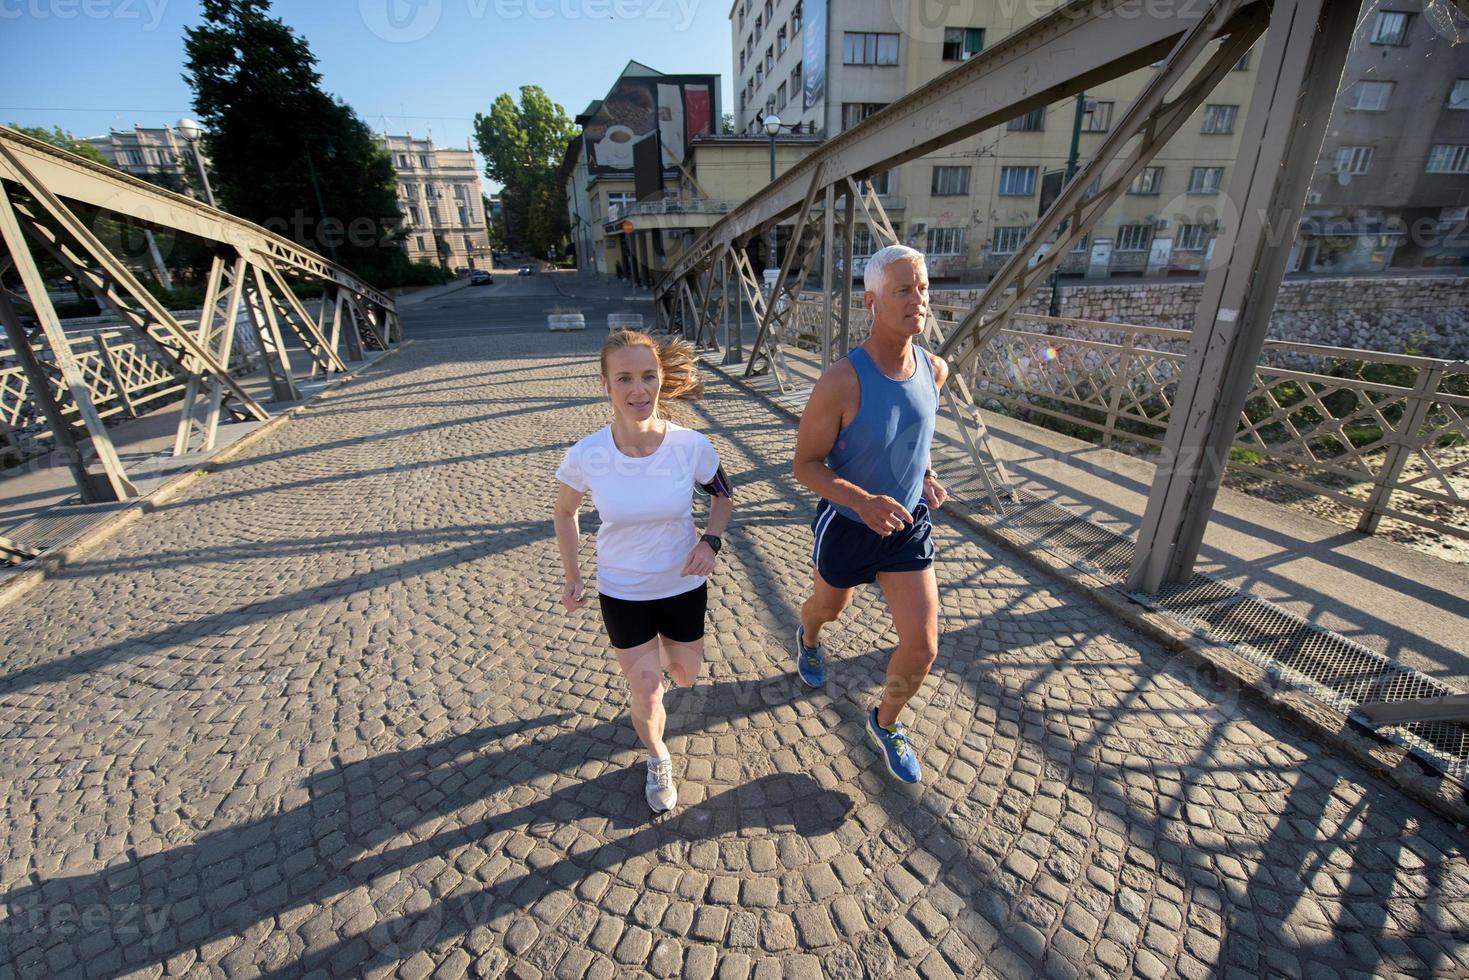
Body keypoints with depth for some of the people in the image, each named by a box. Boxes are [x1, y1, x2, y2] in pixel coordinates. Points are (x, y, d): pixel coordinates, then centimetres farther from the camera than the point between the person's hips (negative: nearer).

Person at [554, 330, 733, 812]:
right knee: (646, 691, 9)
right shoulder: (585, 456, -22)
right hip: (621, 594, -1)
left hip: (684, 586, 1)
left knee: (685, 678, 23)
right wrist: (572, 577, 2)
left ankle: (666, 651, 61)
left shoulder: (692, 446, -22)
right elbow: (564, 512, 0)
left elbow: (723, 495, -1)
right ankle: (657, 759, 43)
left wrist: (711, 540, -18)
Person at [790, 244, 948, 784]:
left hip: (908, 525, 4)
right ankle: (808, 637, 66)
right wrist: (863, 501, -35)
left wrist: (925, 473, -1)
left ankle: (885, 722, 34)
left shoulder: (935, 369, -9)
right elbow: (805, 464, -19)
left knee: (922, 646, 1)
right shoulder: (841, 382, -28)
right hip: (847, 526, -3)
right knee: (830, 607, 25)